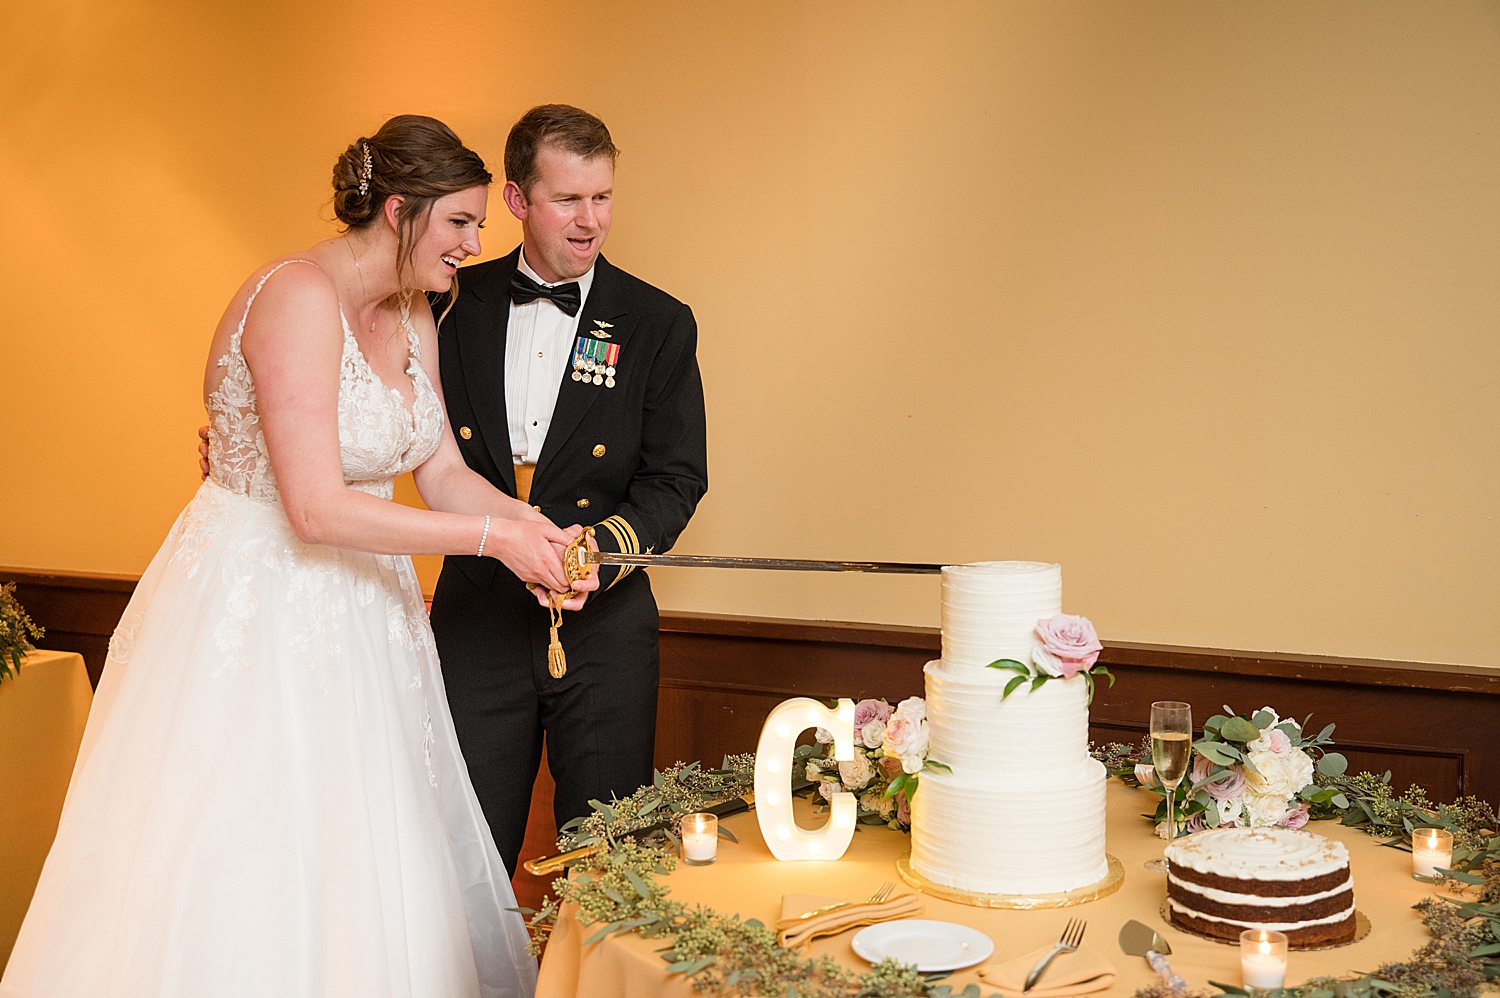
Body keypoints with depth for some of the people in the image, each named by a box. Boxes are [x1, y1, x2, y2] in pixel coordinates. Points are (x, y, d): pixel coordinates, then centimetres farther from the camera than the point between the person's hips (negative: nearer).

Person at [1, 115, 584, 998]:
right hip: (257, 604, -8)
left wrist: (535, 527, -9)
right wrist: (493, 537, -21)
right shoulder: (300, 296, -20)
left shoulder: (412, 316, 7)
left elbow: (442, 473, 9)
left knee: (367, 871, 12)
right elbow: (317, 508, -26)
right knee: (242, 878, 2)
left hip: (358, 610, 8)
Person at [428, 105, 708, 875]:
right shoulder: (456, 304, 4)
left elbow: (675, 478, -2)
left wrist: (602, 549, -21)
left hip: (603, 622, -1)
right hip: (476, 615, 1)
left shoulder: (659, 325, -1)